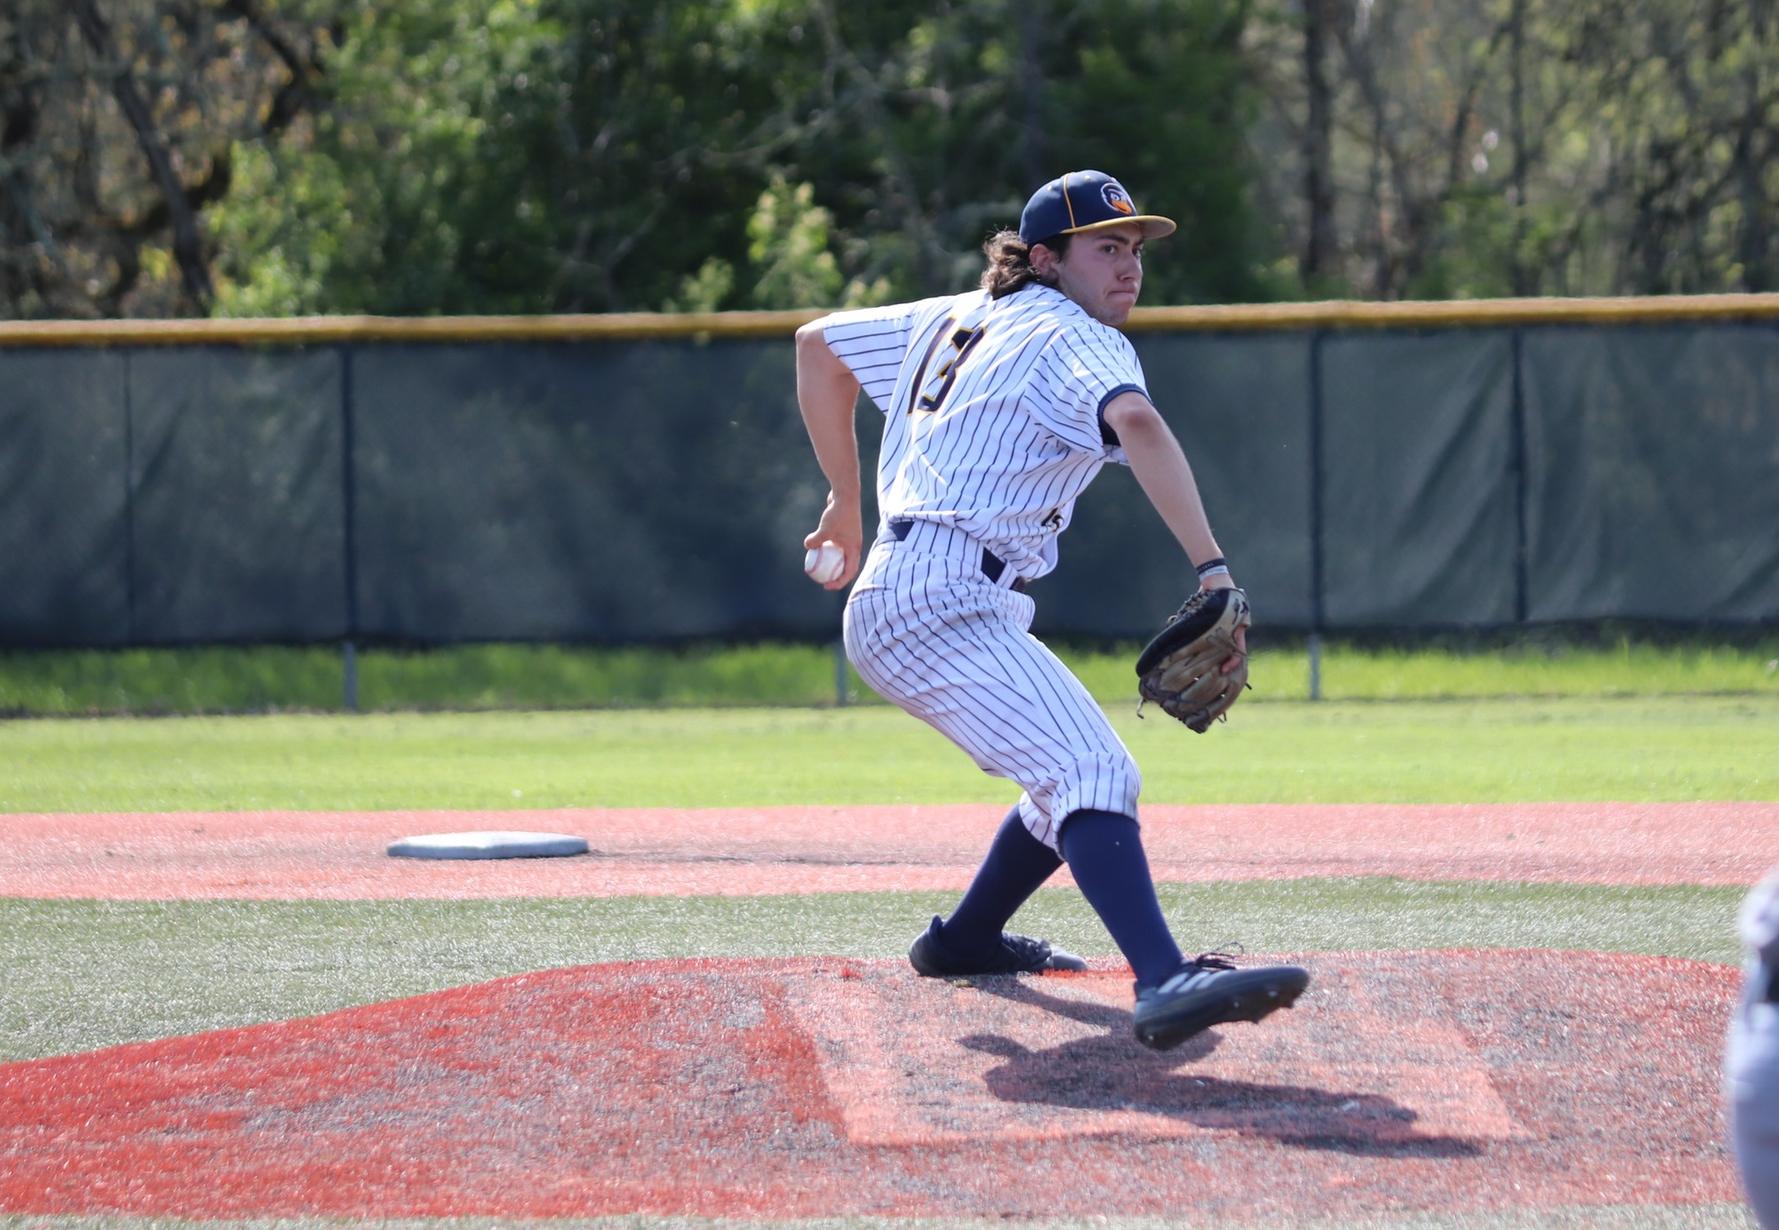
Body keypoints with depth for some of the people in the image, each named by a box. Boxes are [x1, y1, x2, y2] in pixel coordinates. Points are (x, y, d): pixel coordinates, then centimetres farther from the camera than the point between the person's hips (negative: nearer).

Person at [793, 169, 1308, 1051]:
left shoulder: (961, 319, 21)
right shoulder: (1077, 340, -6)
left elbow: (816, 344, 31)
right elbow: (1136, 424, -27)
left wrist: (847, 502, 33)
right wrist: (1212, 570, -38)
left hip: (886, 607, 10)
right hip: (941, 605, -10)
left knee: (1085, 774, 25)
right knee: (1093, 778, -27)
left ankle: (964, 940, 40)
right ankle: (1165, 983, -48)